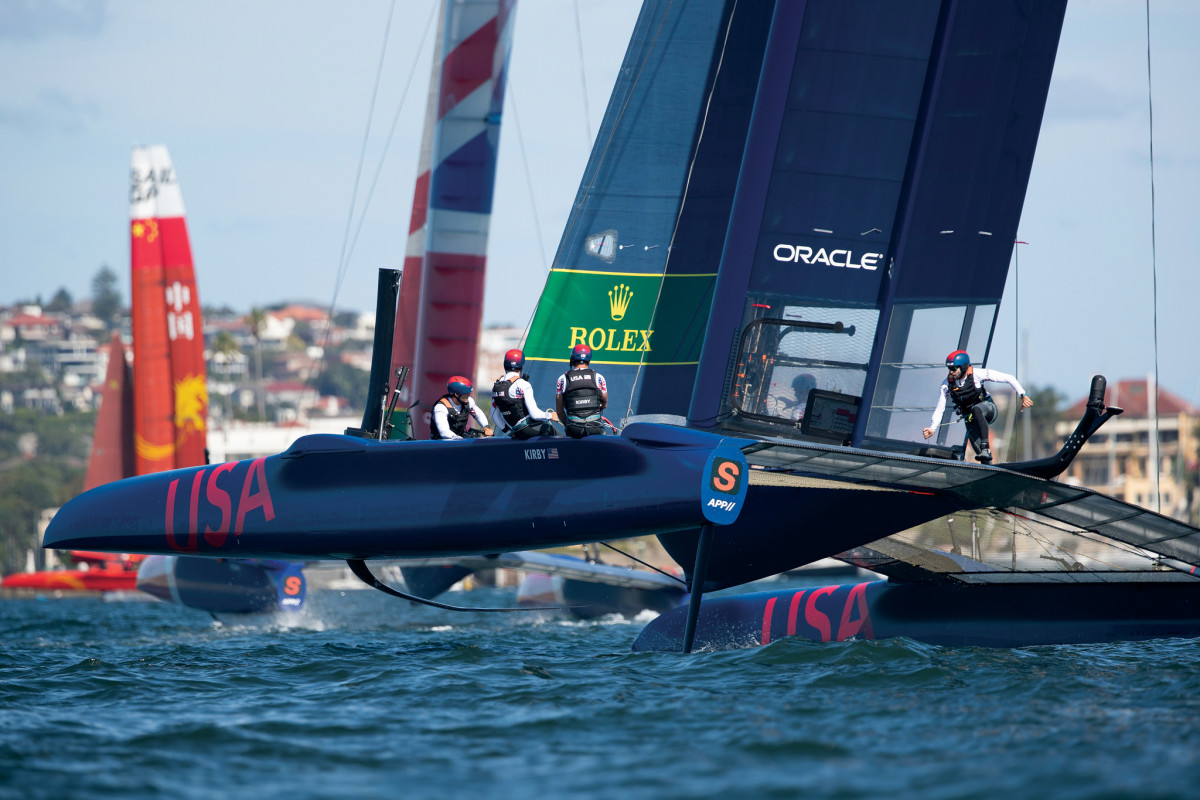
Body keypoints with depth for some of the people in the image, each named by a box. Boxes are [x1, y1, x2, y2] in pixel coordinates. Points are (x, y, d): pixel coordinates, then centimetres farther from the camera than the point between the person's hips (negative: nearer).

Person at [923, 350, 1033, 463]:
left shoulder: (977, 374, -21)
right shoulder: (947, 385, -13)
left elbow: (1008, 378, -16)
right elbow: (939, 410, -7)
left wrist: (1023, 396, -21)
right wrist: (932, 429, -22)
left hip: (988, 409, -4)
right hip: (971, 419, 4)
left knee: (976, 409, -38)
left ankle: (985, 445, -39)